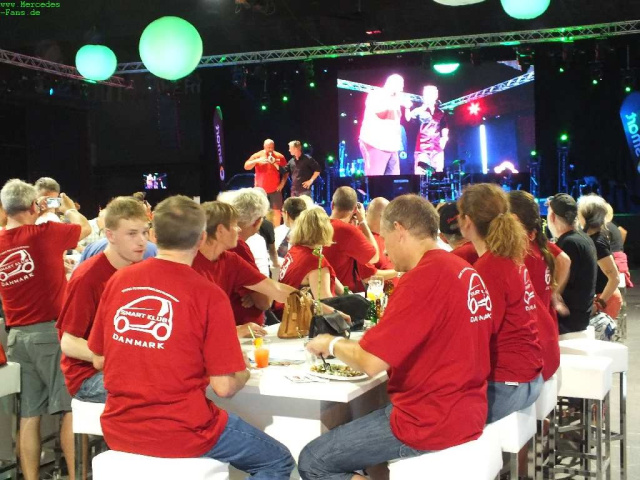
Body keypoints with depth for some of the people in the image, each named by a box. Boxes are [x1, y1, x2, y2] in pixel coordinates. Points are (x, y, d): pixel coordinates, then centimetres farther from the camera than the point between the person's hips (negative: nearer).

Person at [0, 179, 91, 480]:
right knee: (69, 409, 1)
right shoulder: (46, 233, -9)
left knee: (28, 416, 8)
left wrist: (32, 220, 27)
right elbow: (85, 228, 8)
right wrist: (68, 209, 27)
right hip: (50, 330, -5)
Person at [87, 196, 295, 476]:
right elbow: (224, 387, -15)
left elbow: (99, 361, 8)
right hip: (181, 435, -6)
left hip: (118, 432, 6)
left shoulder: (118, 281, -2)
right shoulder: (208, 295, -16)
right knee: (279, 462, 16)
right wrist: (244, 371, 7)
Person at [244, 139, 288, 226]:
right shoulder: (257, 155, -2)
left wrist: (282, 183, -4)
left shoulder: (279, 156, -2)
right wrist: (257, 161, -24)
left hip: (275, 189, 0)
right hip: (260, 189, 0)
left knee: (277, 211, 1)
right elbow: (246, 166, -9)